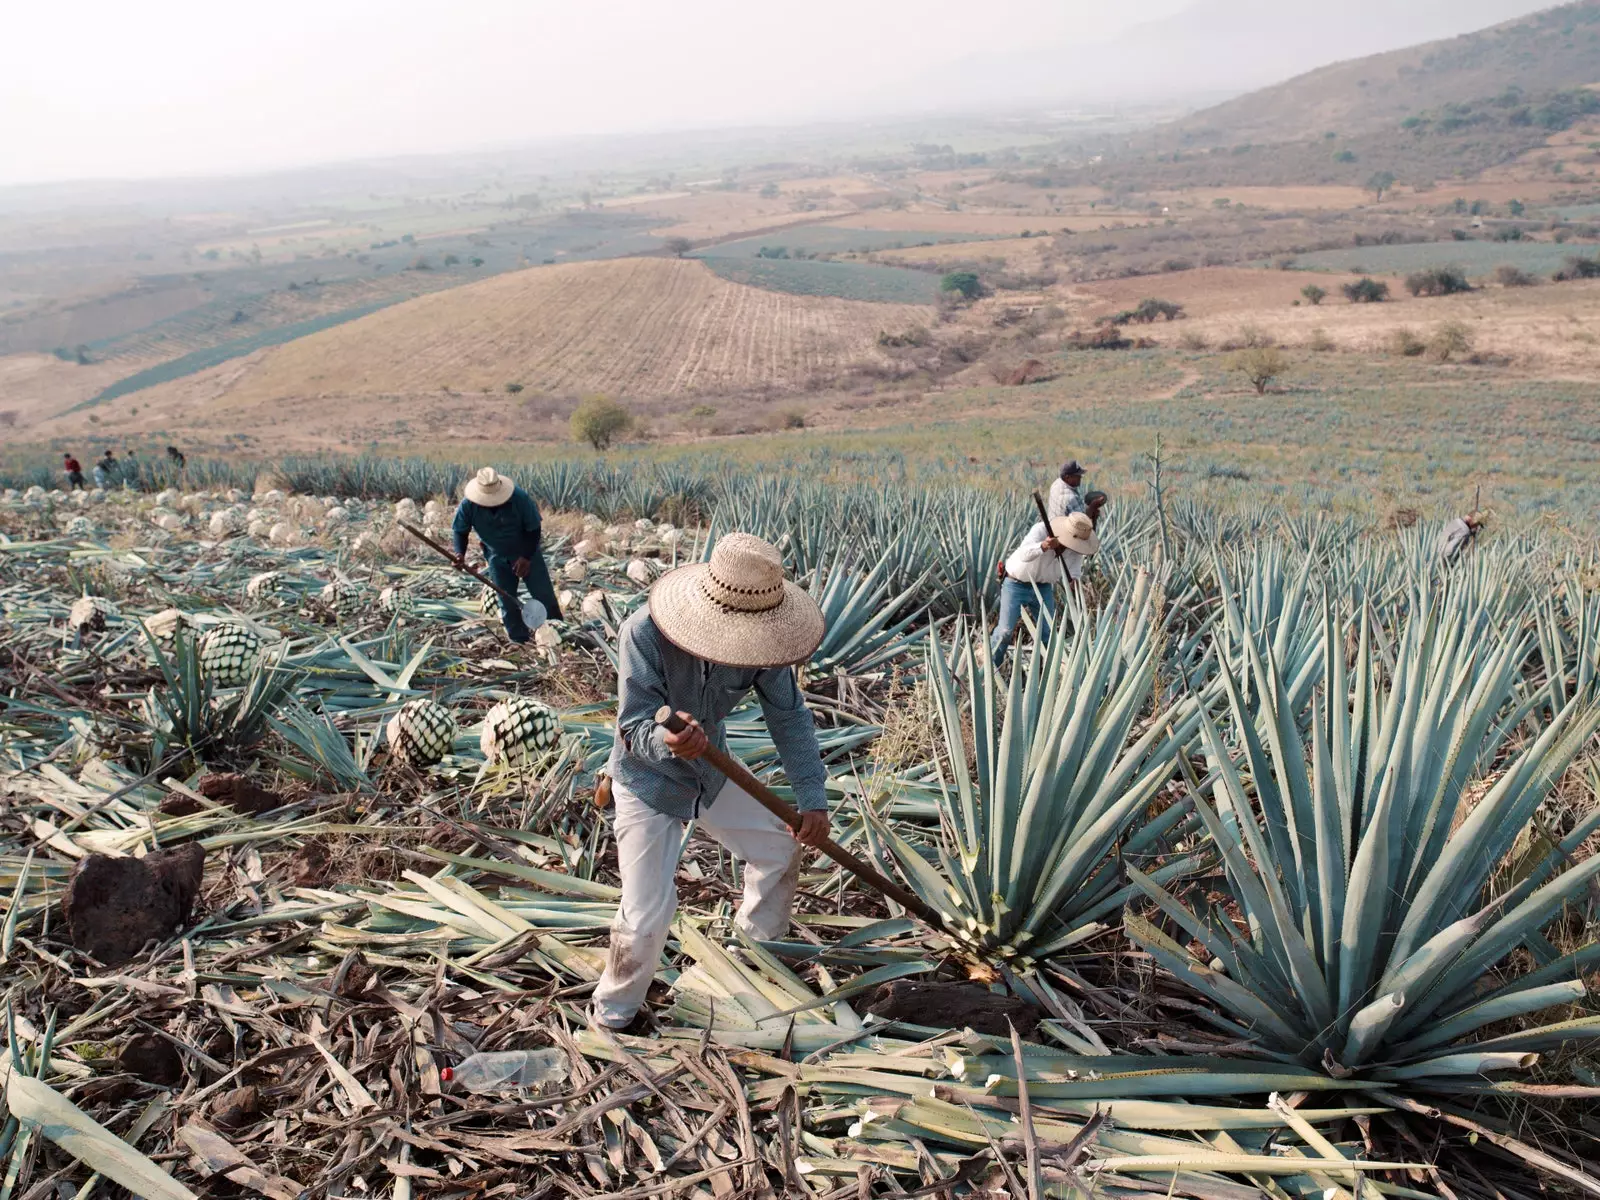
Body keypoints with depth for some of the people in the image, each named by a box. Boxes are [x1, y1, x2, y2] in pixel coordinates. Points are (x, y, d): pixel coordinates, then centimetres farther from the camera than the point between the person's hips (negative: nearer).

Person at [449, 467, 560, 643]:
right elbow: (460, 531, -8)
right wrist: (460, 554, -26)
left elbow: (533, 528, -19)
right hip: (497, 556, 2)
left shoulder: (519, 498, -30)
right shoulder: (468, 505, -23)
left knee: (545, 597, 0)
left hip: (526, 552, -2)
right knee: (507, 603, 4)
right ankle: (520, 641, 16)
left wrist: (527, 557, -25)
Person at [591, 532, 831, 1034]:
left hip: (713, 770, 5)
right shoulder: (644, 633, -34)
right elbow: (633, 725, -33)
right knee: (646, 916, -9)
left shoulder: (758, 636, -21)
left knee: (780, 848, 13)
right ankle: (612, 1016, 19)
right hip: (648, 782, -5)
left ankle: (758, 946, 42)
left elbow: (789, 715, -13)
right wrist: (668, 744, -56)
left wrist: (812, 798, -19)